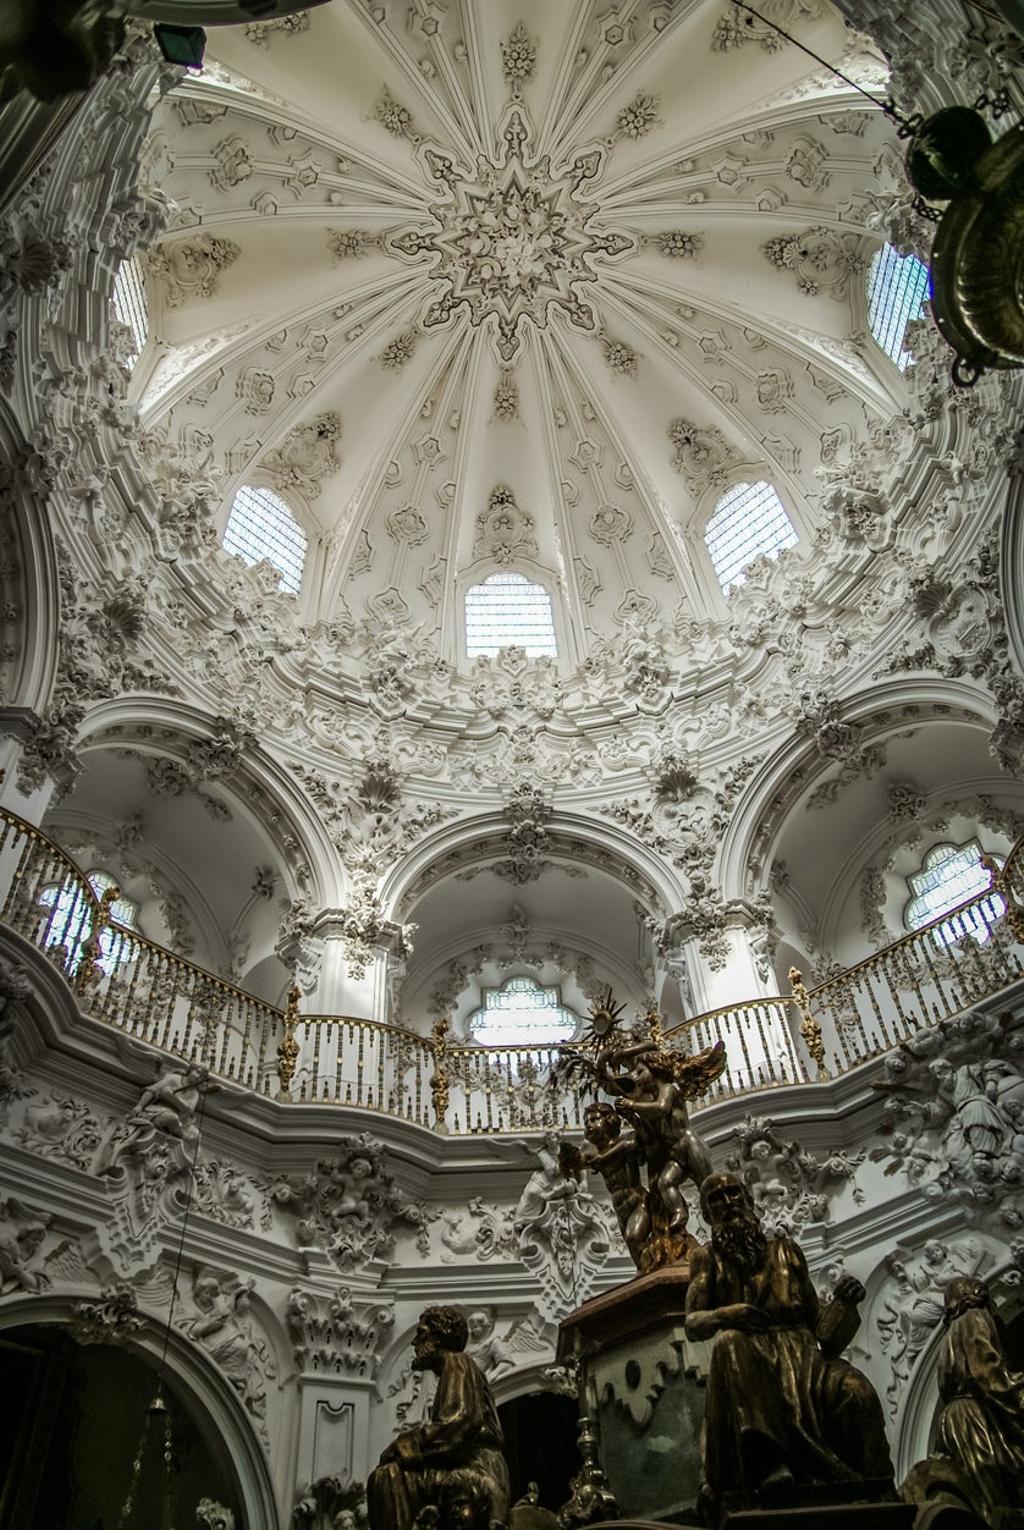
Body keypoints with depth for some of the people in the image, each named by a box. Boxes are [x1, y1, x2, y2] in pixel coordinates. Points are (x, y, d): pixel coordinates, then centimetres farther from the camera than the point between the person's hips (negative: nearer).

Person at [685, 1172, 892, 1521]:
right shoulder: (708, 1257, 15)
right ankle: (769, 1463, -44)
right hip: (750, 1355, -2)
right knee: (729, 1341, -38)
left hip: (801, 1349, 2)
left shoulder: (785, 1249, 19)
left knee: (856, 1391, -31)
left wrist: (845, 1300, -4)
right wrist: (724, 1314, -18)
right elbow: (692, 1323, 5)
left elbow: (814, 1317, 17)